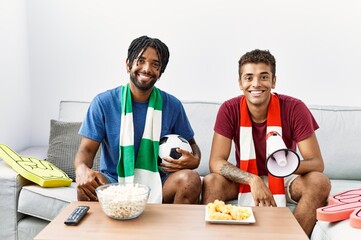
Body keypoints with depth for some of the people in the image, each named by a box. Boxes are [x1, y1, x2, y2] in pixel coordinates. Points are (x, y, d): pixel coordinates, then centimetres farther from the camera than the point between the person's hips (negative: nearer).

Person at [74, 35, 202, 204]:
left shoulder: (172, 105, 2)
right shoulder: (103, 102, -3)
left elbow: (191, 144, 13)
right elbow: (87, 149, -6)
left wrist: (195, 159, -12)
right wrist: (81, 168, -30)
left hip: (157, 184, 2)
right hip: (114, 182, -1)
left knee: (191, 179, -27)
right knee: (87, 185, -33)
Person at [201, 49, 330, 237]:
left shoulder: (294, 108, -18)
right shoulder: (229, 110, -15)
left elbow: (317, 163, -18)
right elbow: (216, 162, -19)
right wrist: (253, 180, -35)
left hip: (285, 179, 0)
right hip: (246, 179, 0)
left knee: (320, 182, -28)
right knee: (211, 182, -28)